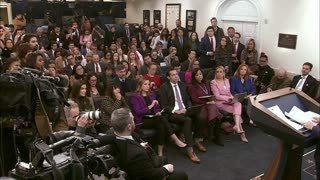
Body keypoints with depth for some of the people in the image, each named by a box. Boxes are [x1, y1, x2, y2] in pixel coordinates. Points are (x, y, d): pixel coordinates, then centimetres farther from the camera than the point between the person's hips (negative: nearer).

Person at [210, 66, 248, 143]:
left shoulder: (227, 81, 18)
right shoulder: (213, 82, -2)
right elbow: (217, 96, -9)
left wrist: (232, 98, -1)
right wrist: (228, 98, -15)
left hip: (229, 101, 5)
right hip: (220, 102, -5)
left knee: (238, 104, -27)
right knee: (237, 109, -23)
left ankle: (237, 126, -35)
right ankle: (241, 130, -20)